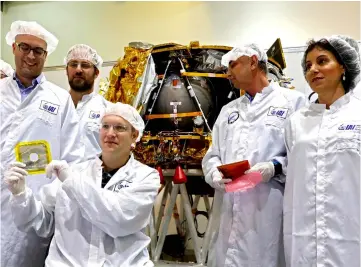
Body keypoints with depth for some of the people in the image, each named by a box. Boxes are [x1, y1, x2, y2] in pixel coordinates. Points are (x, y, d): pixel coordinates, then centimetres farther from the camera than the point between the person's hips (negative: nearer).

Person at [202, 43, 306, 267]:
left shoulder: (293, 101, 3)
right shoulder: (228, 110, 21)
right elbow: (212, 155, 17)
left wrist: (276, 168, -20)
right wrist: (215, 173, -4)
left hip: (269, 211, -5)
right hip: (229, 211, 5)